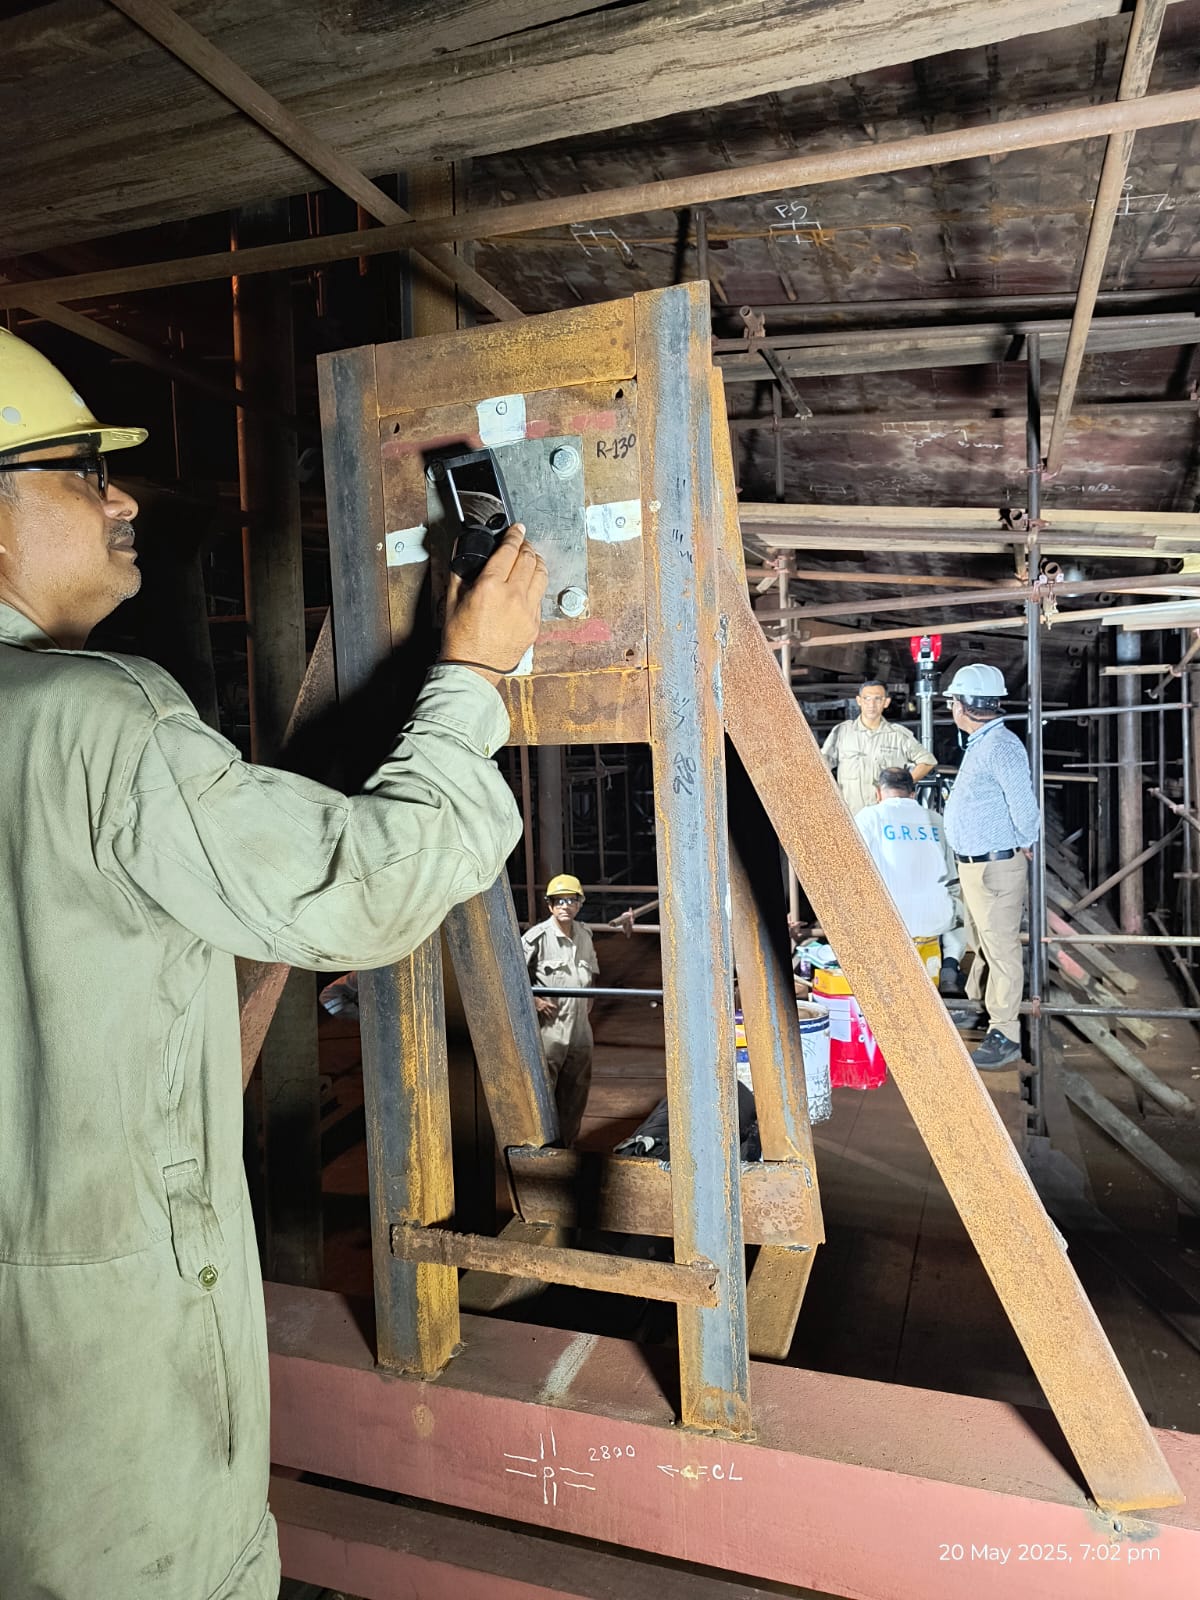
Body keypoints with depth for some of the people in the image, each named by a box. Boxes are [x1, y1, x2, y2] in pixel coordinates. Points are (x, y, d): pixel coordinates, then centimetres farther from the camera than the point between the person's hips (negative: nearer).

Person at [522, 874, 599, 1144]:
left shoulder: (584, 935, 9)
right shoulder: (537, 937, -12)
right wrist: (533, 1000, -14)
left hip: (580, 1028, 7)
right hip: (548, 1028, -6)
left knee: (576, 1091, 15)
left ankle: (567, 1145, 30)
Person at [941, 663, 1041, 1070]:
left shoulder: (1000, 745, -22)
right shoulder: (979, 743, 11)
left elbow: (1025, 803, -27)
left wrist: (1026, 844, -13)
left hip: (995, 866, -10)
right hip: (973, 864, 10)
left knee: (1001, 949, -3)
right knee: (980, 944, 22)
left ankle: (1005, 1036, 4)